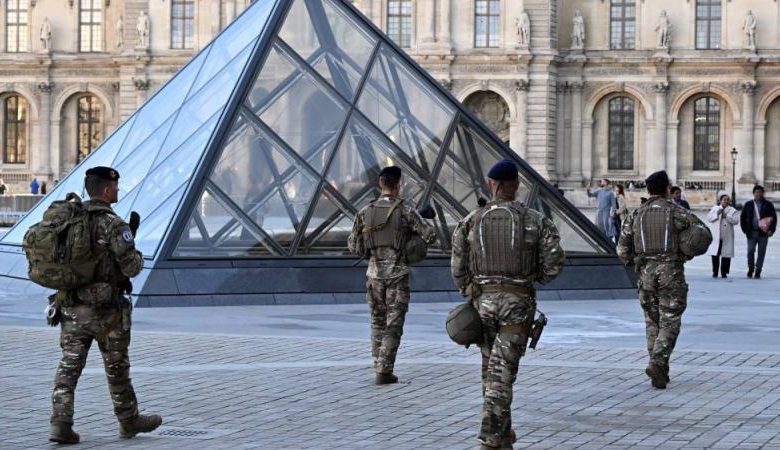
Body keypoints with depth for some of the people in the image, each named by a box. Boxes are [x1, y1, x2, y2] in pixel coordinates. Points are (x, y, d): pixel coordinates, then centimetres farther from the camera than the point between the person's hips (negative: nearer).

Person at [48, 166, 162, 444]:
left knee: (69, 366, 4)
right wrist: (137, 257, 5)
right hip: (105, 309, -5)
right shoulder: (114, 224, -15)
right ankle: (129, 421, 24)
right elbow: (131, 267, -17)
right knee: (117, 368, 10)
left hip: (71, 307, 5)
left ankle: (60, 424, -5)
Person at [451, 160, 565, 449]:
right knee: (502, 371, -2)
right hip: (518, 301, -2)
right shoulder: (535, 221, -3)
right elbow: (554, 262, -7)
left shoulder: (470, 222, 1)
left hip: (483, 300, 2)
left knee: (491, 366, 19)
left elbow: (458, 268, 0)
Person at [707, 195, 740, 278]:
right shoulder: (715, 208, 15)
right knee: (715, 254, -1)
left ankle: (724, 273, 5)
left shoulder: (732, 210, 9)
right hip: (716, 236, 1)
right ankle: (715, 272, 7)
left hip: (727, 237, -1)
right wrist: (717, 213, -10)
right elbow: (709, 217, 4)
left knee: (726, 255, -2)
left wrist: (726, 216, -14)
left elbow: (735, 221, -5)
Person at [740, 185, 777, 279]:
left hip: (763, 233, -1)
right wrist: (745, 229, 1)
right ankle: (750, 269, 14)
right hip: (752, 233, 1)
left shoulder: (768, 205, 4)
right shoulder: (748, 204, 7)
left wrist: (771, 230, -7)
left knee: (761, 253, 1)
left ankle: (758, 271, 7)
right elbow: (742, 218, 11)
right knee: (750, 251, -2)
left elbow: (774, 218, 3)